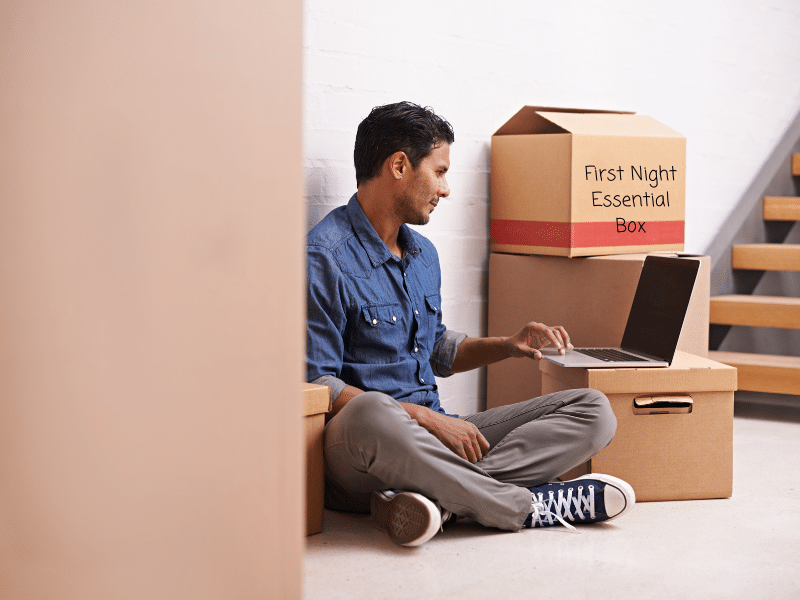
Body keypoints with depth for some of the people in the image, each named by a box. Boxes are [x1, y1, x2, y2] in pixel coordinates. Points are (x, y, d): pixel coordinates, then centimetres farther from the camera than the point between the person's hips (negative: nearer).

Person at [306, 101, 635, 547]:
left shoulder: (423, 255, 18)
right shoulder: (326, 258, -10)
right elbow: (314, 383, -16)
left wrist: (508, 346, 14)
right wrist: (423, 417, -19)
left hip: (434, 435, 8)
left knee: (593, 411, -6)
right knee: (371, 414, -45)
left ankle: (441, 497, -30)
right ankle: (527, 506, -26)